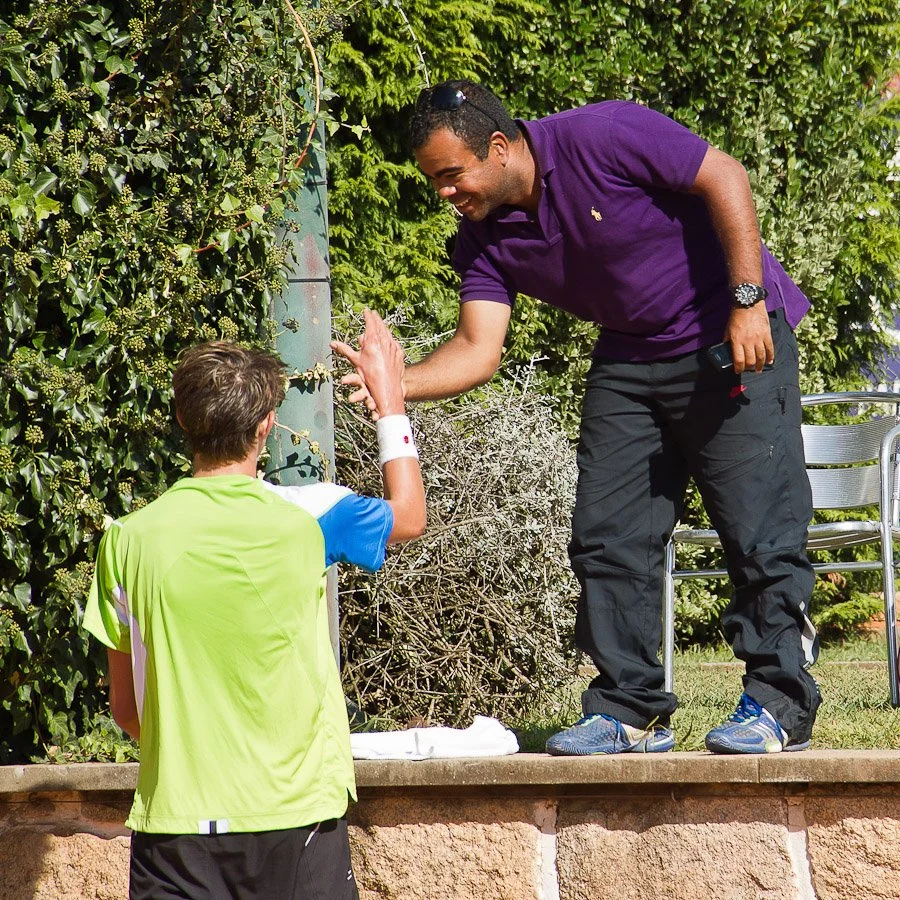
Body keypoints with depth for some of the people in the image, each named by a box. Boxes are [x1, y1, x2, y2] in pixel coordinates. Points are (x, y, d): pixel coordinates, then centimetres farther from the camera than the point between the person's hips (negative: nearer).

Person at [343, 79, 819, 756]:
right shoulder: (485, 237, -3)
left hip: (738, 335, -7)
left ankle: (780, 705, 0)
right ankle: (629, 710, 8)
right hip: (629, 359, 7)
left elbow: (725, 177, -19)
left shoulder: (603, 138, -22)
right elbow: (478, 348, -10)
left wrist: (749, 300, -22)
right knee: (607, 536, 1)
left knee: (760, 532, -8)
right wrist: (395, 384, -29)